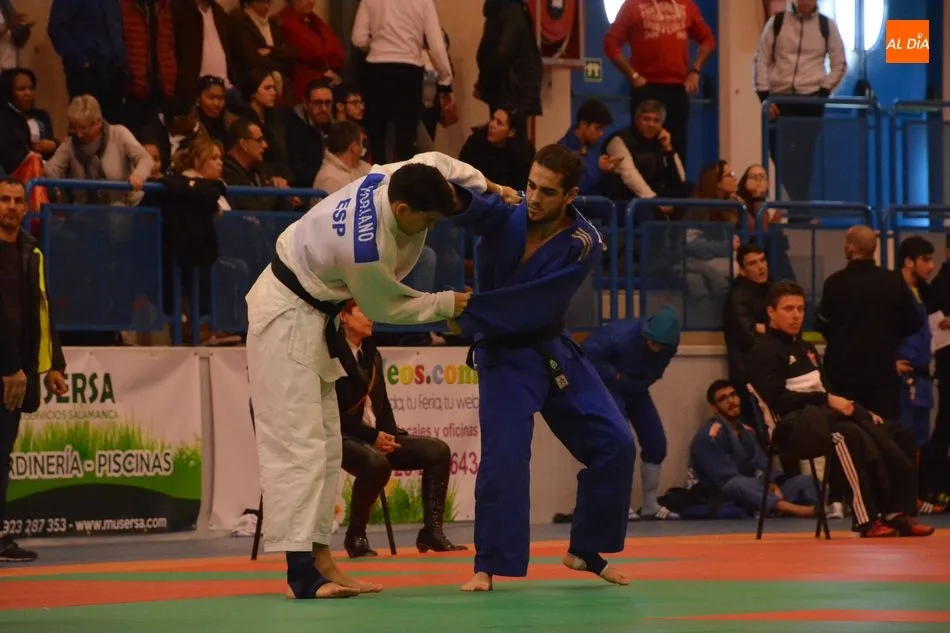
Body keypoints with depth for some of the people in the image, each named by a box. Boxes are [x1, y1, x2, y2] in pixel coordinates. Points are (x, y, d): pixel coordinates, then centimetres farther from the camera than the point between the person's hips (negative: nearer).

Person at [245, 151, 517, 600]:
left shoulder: (393, 178, -10)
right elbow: (383, 308, -14)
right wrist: (447, 304, -4)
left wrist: (488, 187, 4)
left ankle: (320, 559, 16)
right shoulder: (366, 248, -33)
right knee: (297, 444, -15)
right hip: (286, 318, -10)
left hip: (309, 314, 10)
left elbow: (437, 163, 13)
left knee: (324, 444, 11)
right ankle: (302, 571, -18)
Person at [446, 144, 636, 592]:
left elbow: (534, 303, -22)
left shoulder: (583, 245, -15)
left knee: (614, 445, 2)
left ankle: (586, 550, 19)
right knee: (504, 456, -17)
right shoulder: (504, 217, -15)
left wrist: (471, 315, -28)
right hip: (504, 358, -3)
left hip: (554, 353, 3)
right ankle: (489, 566, -6)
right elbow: (468, 208, -35)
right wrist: (456, 191, -59)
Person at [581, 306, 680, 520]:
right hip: (609, 385, -6)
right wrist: (616, 377, -27)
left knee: (656, 442, 0)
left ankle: (650, 506, 12)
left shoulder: (668, 346, -16)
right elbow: (588, 354, -29)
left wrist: (639, 383, -15)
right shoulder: (622, 335, -34)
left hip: (635, 388, 6)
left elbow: (655, 371, 2)